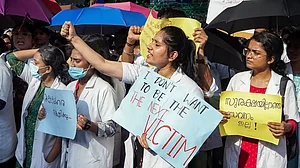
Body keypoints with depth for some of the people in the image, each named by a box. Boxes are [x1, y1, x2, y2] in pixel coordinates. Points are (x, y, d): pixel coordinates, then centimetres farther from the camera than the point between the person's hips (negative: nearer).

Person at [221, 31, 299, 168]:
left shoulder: (285, 85, -4)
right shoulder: (237, 79, 3)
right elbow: (225, 110, 11)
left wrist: (286, 127, -18)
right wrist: (220, 115, -10)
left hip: (269, 155, -2)